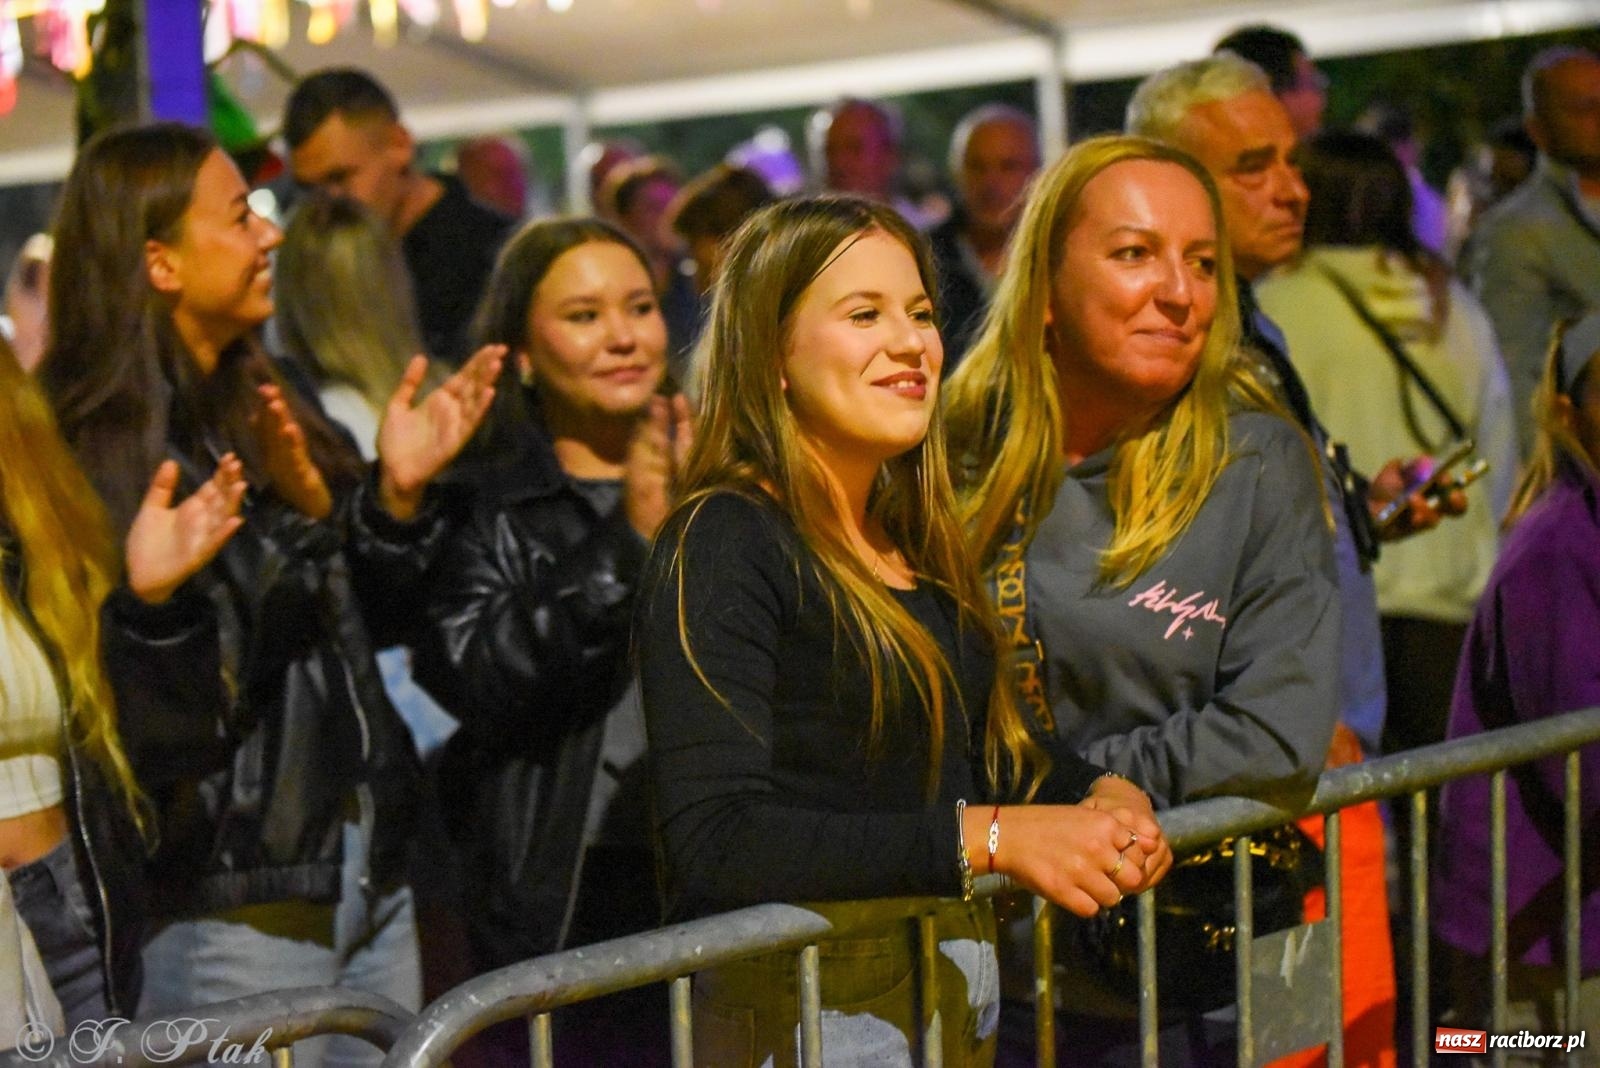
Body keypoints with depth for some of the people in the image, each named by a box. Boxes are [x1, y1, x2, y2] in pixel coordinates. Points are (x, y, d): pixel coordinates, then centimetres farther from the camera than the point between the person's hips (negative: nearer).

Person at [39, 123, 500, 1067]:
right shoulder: (100, 456, -12)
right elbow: (168, 715, -20)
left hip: (370, 878, 7)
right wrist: (297, 522, -29)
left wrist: (397, 493, -4)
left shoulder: (269, 410, 12)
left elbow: (375, 623, 12)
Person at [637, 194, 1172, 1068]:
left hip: (962, 987, 8)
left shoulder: (917, 540, 10)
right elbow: (712, 845, -26)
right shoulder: (721, 545, -16)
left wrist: (1098, 794, -4)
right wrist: (988, 837, -29)